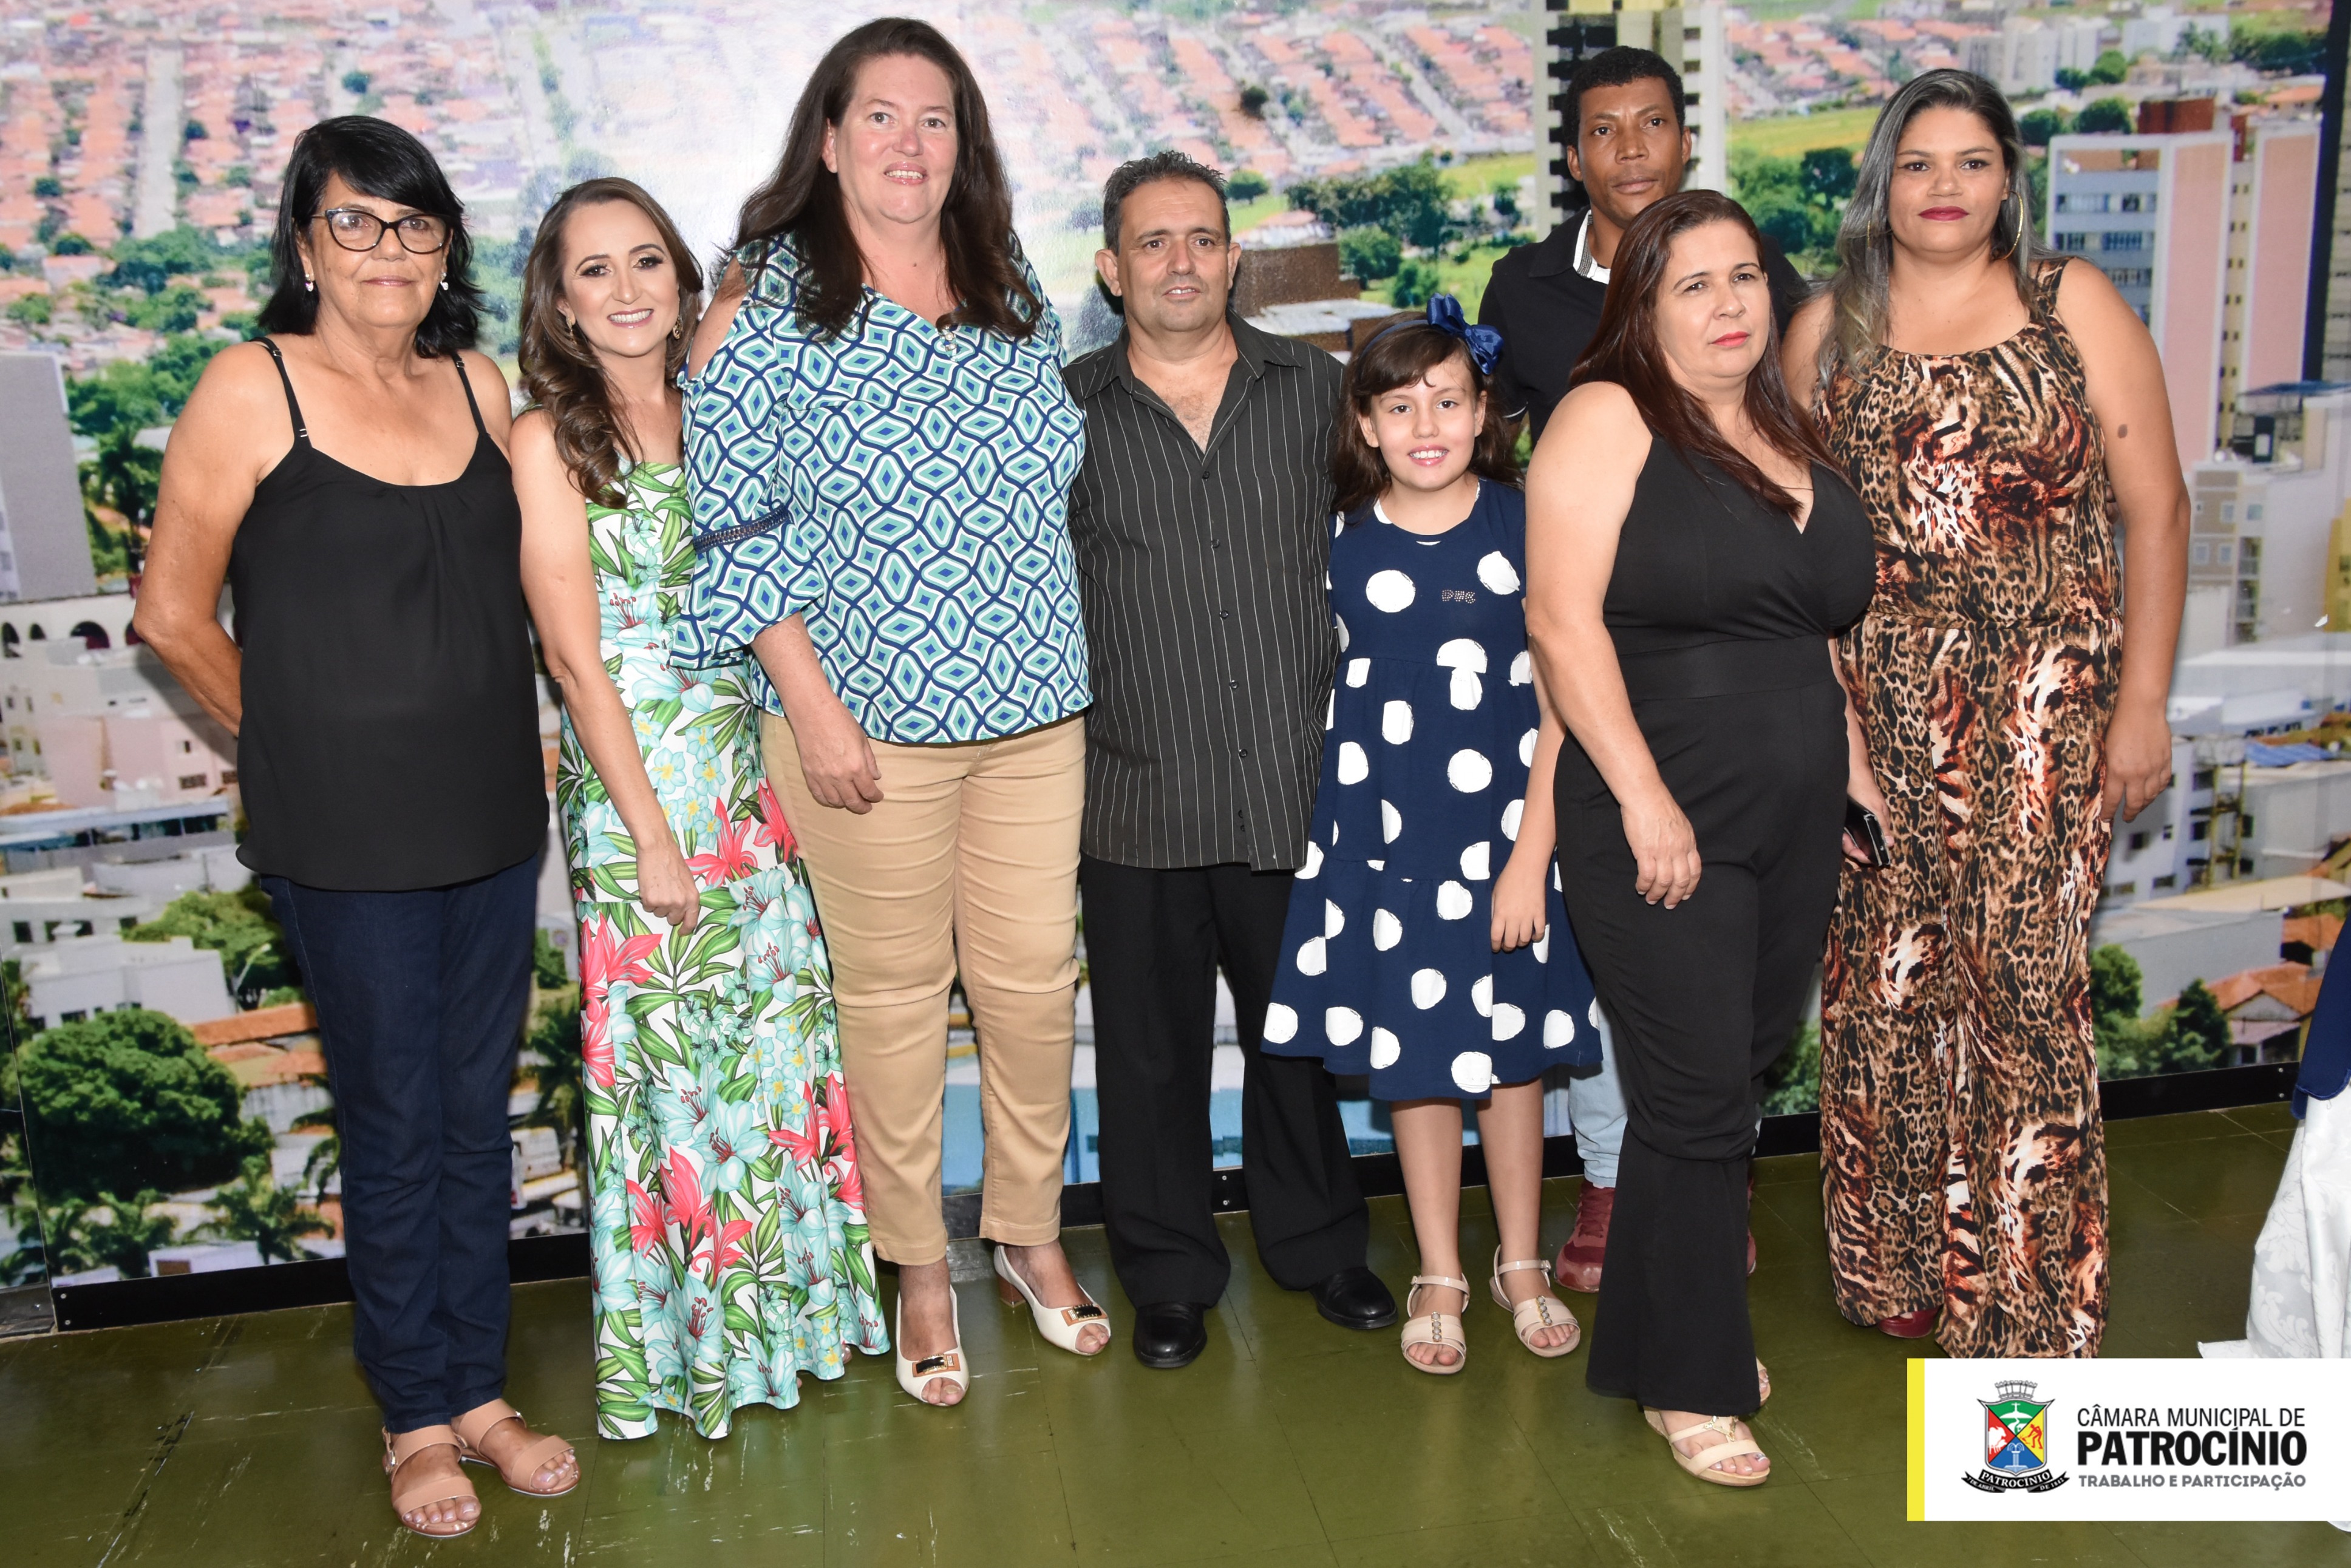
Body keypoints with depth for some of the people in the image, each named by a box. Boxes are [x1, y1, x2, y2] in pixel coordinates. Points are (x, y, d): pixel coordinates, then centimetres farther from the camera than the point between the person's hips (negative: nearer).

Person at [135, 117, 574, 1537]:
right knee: (394, 1128, 7)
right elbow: (174, 612, -2)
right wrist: (302, 746, 6)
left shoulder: (476, 384, 7)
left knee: (479, 1115, 13)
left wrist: (501, 739, 10)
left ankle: (480, 1390, 30)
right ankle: (416, 1419, 26)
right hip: (347, 840, -4)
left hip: (493, 819, 5)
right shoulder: (254, 389, -7)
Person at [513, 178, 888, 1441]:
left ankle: (788, 1298, 30)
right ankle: (688, 1342, 22)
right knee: (671, 1056, 4)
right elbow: (575, 657, -11)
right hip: (635, 781, -5)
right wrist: (652, 830, -13)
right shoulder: (549, 438, -7)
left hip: (748, 771, 6)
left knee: (777, 1034, 12)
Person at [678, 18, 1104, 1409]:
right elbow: (737, 523, -8)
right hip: (867, 719, -4)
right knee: (893, 993, 7)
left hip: (1035, 713, 4)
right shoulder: (768, 303, -5)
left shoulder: (1015, 294, 9)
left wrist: (1061, 652, 13)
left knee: (1034, 979, 10)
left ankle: (1031, 1228, 32)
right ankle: (918, 1265, 27)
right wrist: (811, 708, -13)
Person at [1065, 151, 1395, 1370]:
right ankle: (1169, 1275, 28)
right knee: (1151, 1052, 10)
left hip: (1295, 788, 1)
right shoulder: (1064, 413, 2)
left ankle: (1320, 1245, 35)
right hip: (1137, 800, -1)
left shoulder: (1316, 389, 6)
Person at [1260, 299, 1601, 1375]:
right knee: (1414, 1058, 10)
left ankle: (1521, 1265, 32)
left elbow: (1558, 708, -5)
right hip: (1381, 833, 1)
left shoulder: (1525, 528, -5)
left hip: (1503, 829, -1)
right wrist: (1320, 827, 6)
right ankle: (1439, 1276, 28)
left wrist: (1529, 855, -9)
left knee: (1509, 1051, 11)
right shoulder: (1343, 543, -1)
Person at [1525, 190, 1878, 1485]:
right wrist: (1644, 799, -19)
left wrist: (1853, 766, 16)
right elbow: (1561, 617, -16)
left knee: (1740, 1077, 14)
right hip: (1659, 825, -7)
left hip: (1793, 824, 7)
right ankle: (1686, 1378, 17)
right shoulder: (1608, 417, -7)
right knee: (1698, 1099, -1)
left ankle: (1694, 1317, 34)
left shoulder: (1791, 437, 15)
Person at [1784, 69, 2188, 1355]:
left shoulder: (2075, 308, 4)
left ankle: (2027, 1300, 13)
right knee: (1884, 974, 5)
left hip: (2041, 702, -2)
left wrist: (2142, 703, -3)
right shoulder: (1828, 331, 9)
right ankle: (1900, 1260, 22)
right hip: (1872, 705, 2)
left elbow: (2155, 510, 2)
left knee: (2023, 977, -3)